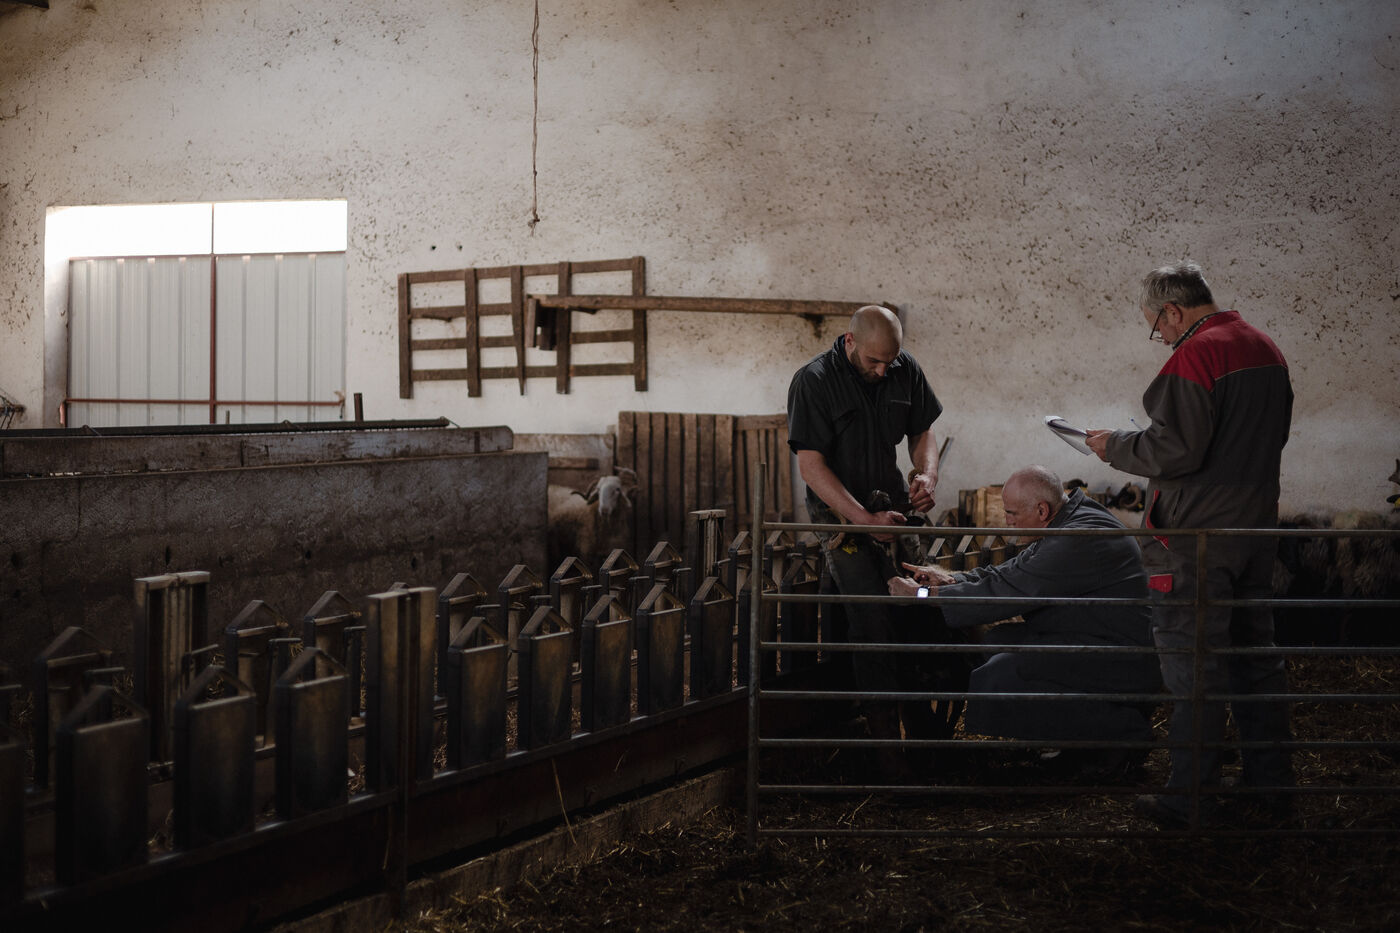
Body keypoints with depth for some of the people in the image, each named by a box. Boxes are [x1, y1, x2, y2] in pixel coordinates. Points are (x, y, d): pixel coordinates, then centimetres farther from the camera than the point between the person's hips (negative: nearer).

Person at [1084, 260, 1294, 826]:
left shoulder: (1195, 356, -17)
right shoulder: (1265, 349, 12)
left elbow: (1176, 450, -21)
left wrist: (1117, 447, -7)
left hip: (1197, 536, -9)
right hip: (1256, 525, 9)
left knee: (1192, 665, -2)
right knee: (1255, 654, 16)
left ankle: (1191, 797, 3)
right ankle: (1271, 785, 23)